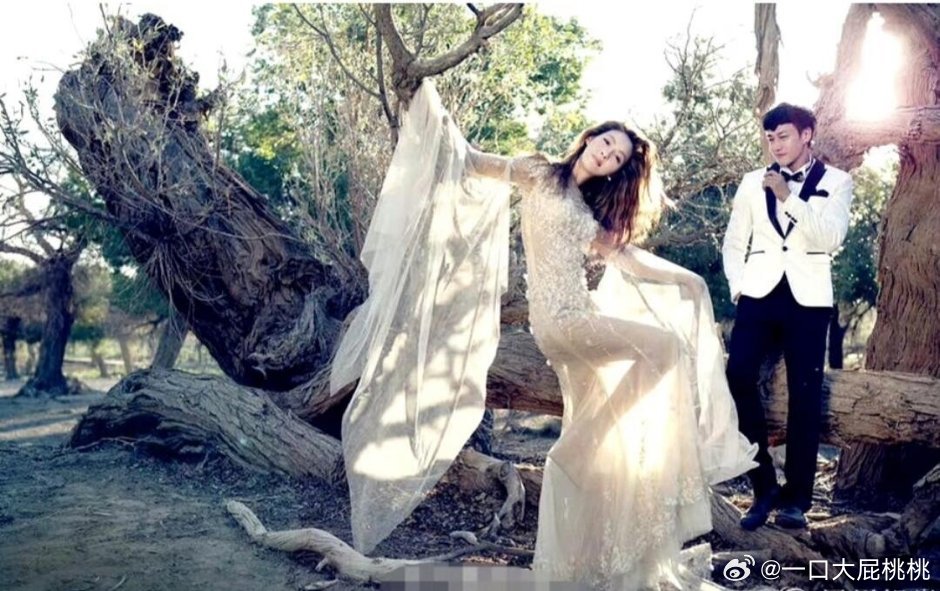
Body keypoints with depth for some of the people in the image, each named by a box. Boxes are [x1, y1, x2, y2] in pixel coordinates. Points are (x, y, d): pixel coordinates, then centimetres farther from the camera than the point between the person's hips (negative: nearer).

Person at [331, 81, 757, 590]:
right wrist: (436, 116, -14)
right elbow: (473, 163, -2)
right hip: (557, 318, -7)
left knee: (597, 441, 8)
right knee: (666, 343, -16)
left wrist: (686, 279, 20)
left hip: (581, 318, 7)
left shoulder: (590, 211, 19)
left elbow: (624, 253, 21)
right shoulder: (538, 175, 3)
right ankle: (578, 445, -5)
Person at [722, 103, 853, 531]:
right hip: (760, 295, 2)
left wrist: (788, 196, -14)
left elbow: (830, 238, -9)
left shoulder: (836, 182, 6)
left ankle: (795, 498, 9)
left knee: (805, 395, -1)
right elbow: (734, 242, 15)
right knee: (737, 378, -12)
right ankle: (764, 486, 3)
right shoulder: (753, 182, 13)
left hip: (808, 299, -2)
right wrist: (737, 286, 2)